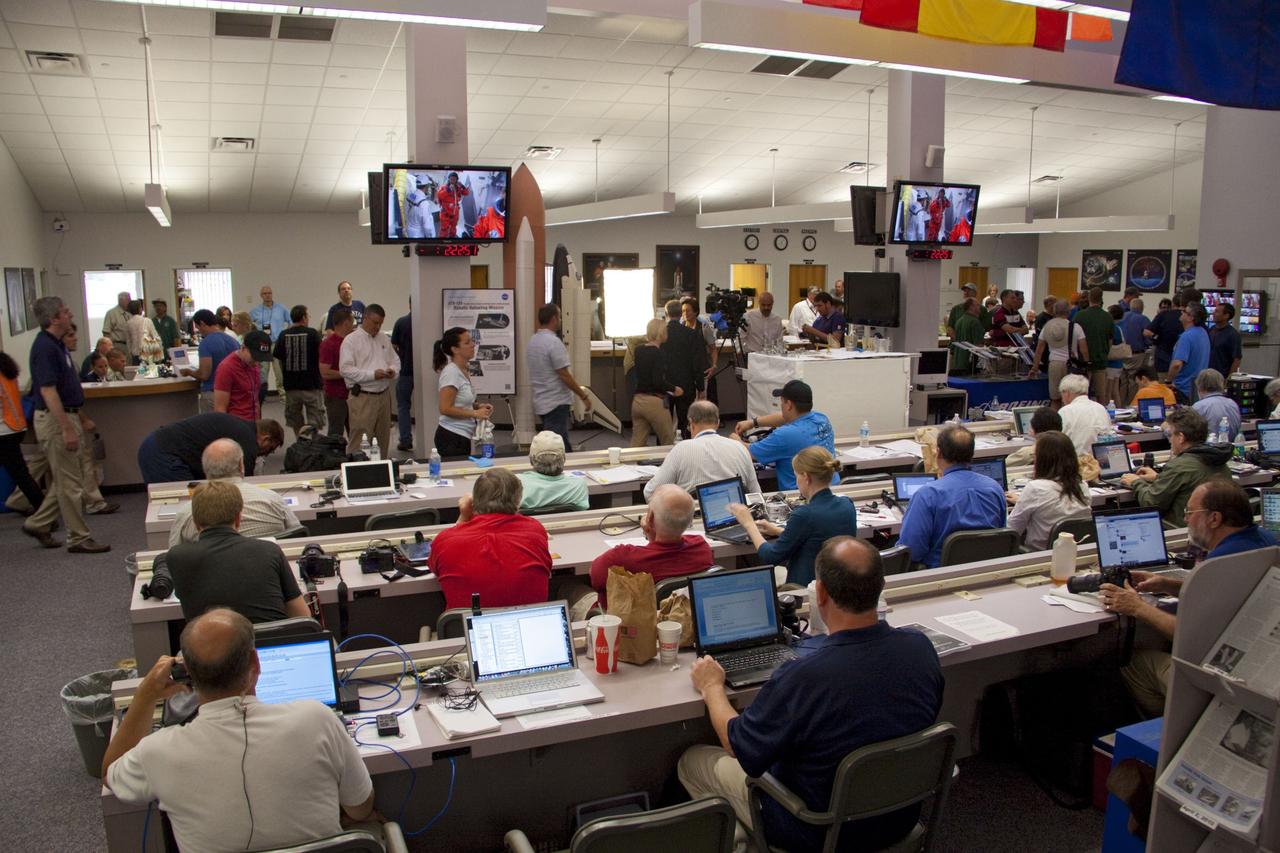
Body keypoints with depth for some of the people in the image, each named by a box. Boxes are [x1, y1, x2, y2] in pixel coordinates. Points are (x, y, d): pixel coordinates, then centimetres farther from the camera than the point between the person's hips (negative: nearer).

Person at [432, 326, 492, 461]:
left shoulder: (464, 370, 11)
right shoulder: (451, 372, -15)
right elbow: (445, 408, -21)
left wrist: (478, 406, 6)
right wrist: (475, 413, -18)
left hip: (463, 438, 9)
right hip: (452, 438, -9)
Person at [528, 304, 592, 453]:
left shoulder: (532, 341, 10)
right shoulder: (554, 342, -18)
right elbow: (564, 375, -19)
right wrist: (584, 396, -10)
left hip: (541, 403, 9)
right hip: (557, 403, -9)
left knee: (564, 447, 17)